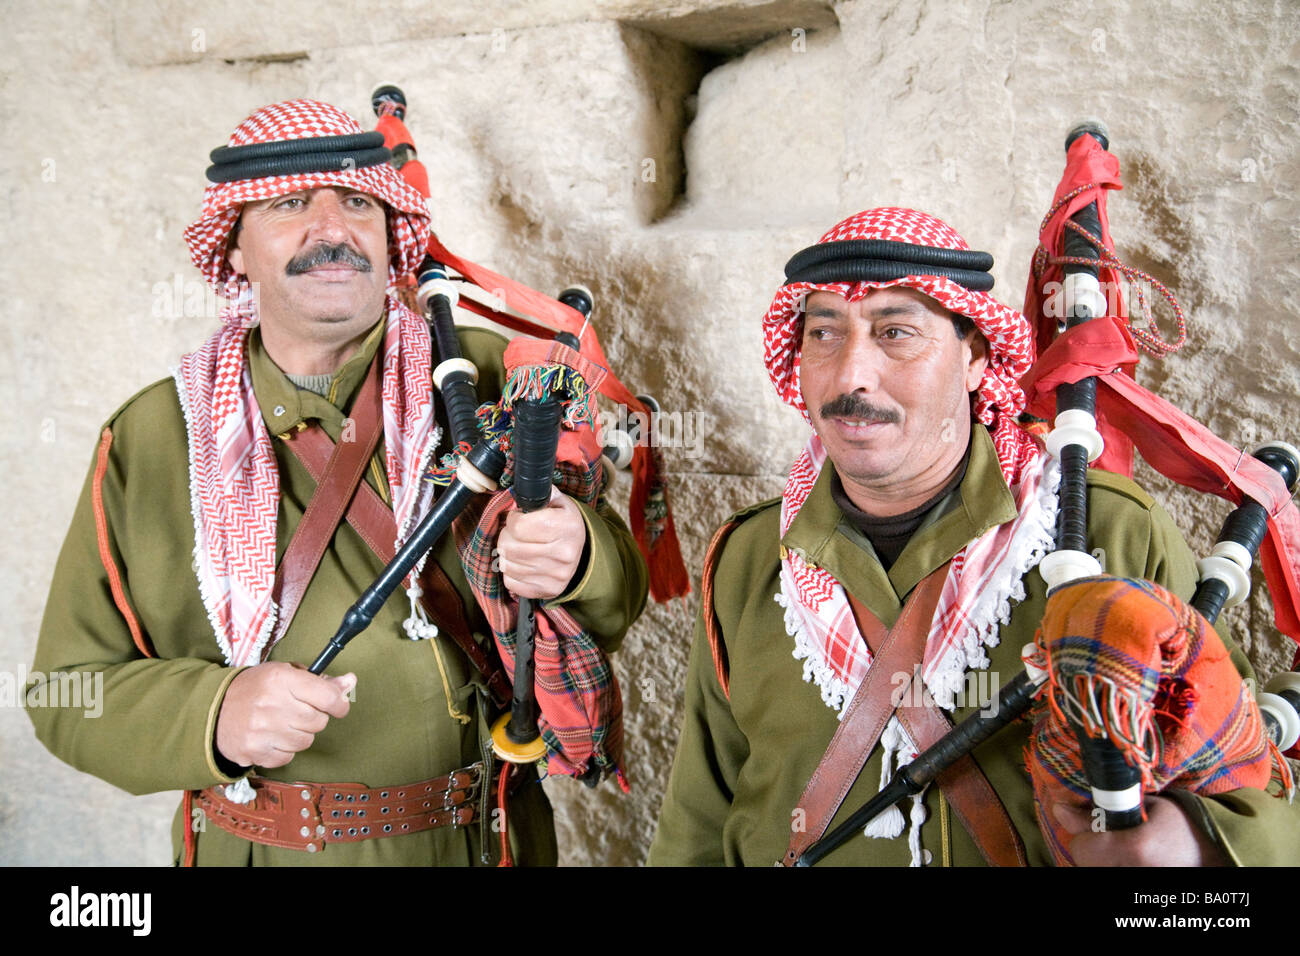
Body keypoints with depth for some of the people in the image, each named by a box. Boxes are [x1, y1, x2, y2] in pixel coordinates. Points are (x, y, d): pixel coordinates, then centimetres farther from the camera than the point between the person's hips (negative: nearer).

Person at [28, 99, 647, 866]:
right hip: (260, 848, 0)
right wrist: (212, 715, -23)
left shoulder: (489, 379, -7)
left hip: (482, 840, 1)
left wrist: (577, 562, -29)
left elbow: (617, 604, -5)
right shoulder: (149, 440, -5)